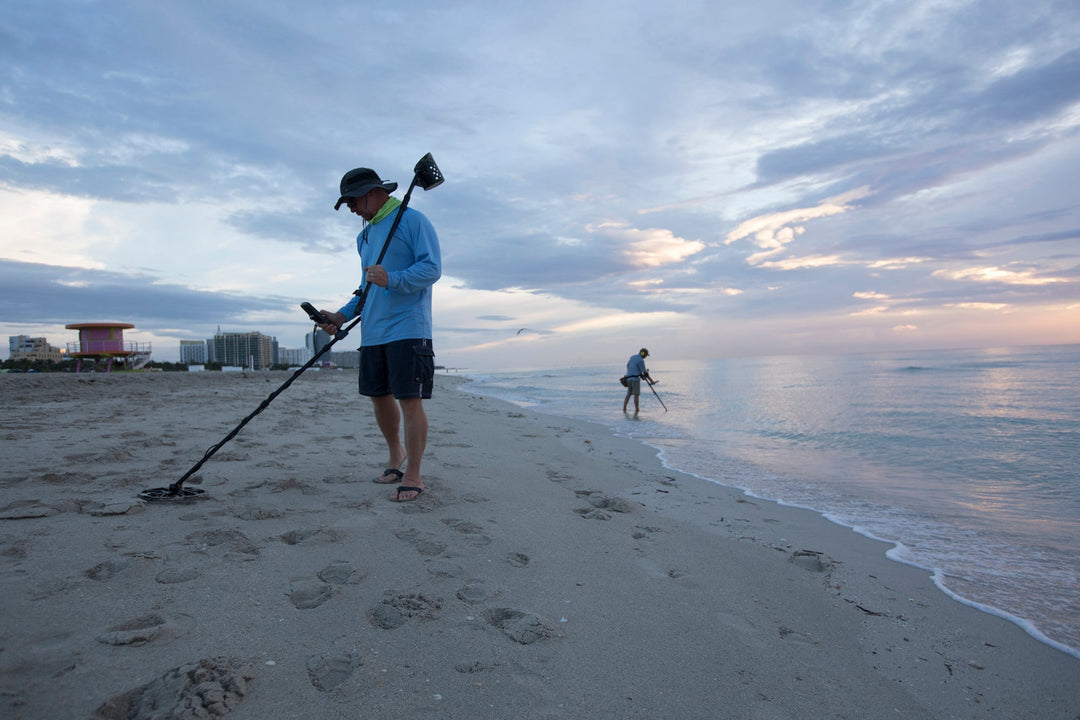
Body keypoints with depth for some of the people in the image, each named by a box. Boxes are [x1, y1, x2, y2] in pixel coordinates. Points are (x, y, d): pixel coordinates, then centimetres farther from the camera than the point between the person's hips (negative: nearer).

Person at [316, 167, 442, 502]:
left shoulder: (412, 220, -3)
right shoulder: (365, 236, 22)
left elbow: (433, 267, -13)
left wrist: (392, 279, -26)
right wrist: (342, 315, 12)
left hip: (407, 329, -8)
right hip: (372, 332, 9)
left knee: (410, 400, -8)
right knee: (379, 396, 14)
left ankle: (413, 476, 0)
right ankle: (396, 455, 35)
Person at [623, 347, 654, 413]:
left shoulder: (632, 356, 14)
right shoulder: (641, 360, -10)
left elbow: (627, 365, 25)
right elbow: (644, 372, -9)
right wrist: (650, 380, 1)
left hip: (628, 378, 8)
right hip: (635, 378, -8)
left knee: (628, 394, 10)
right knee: (636, 394, -6)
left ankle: (624, 408, 6)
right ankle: (636, 409, -7)